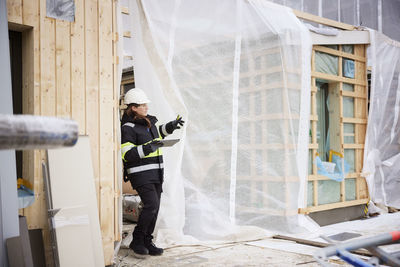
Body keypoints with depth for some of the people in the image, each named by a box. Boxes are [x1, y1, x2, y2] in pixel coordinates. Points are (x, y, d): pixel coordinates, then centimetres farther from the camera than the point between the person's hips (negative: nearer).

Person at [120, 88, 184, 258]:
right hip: (140, 174, -8)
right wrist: (148, 148, -25)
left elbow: (156, 134, 35)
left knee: (154, 208, 8)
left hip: (156, 173, 8)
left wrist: (170, 127, 20)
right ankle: (137, 241, 1)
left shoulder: (149, 121, 13)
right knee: (151, 205, -17)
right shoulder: (128, 127, -12)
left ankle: (147, 242, 20)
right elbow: (127, 154, -18)